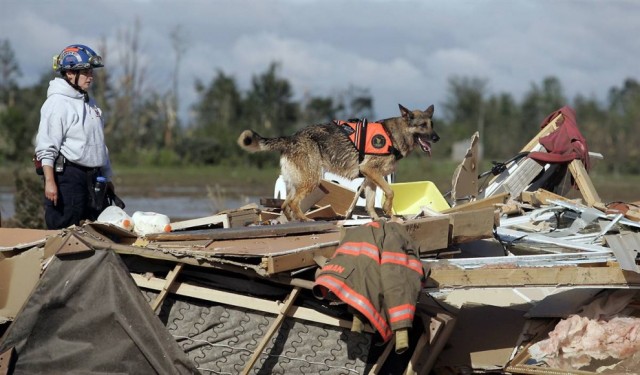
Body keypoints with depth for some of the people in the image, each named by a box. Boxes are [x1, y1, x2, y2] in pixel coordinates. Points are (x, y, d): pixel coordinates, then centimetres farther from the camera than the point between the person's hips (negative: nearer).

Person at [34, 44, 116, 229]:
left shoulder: (90, 103, 18)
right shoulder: (57, 103, -9)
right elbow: (46, 146, -14)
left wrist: (107, 177, 23)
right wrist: (49, 181, -21)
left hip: (92, 176, 9)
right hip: (67, 174, -9)